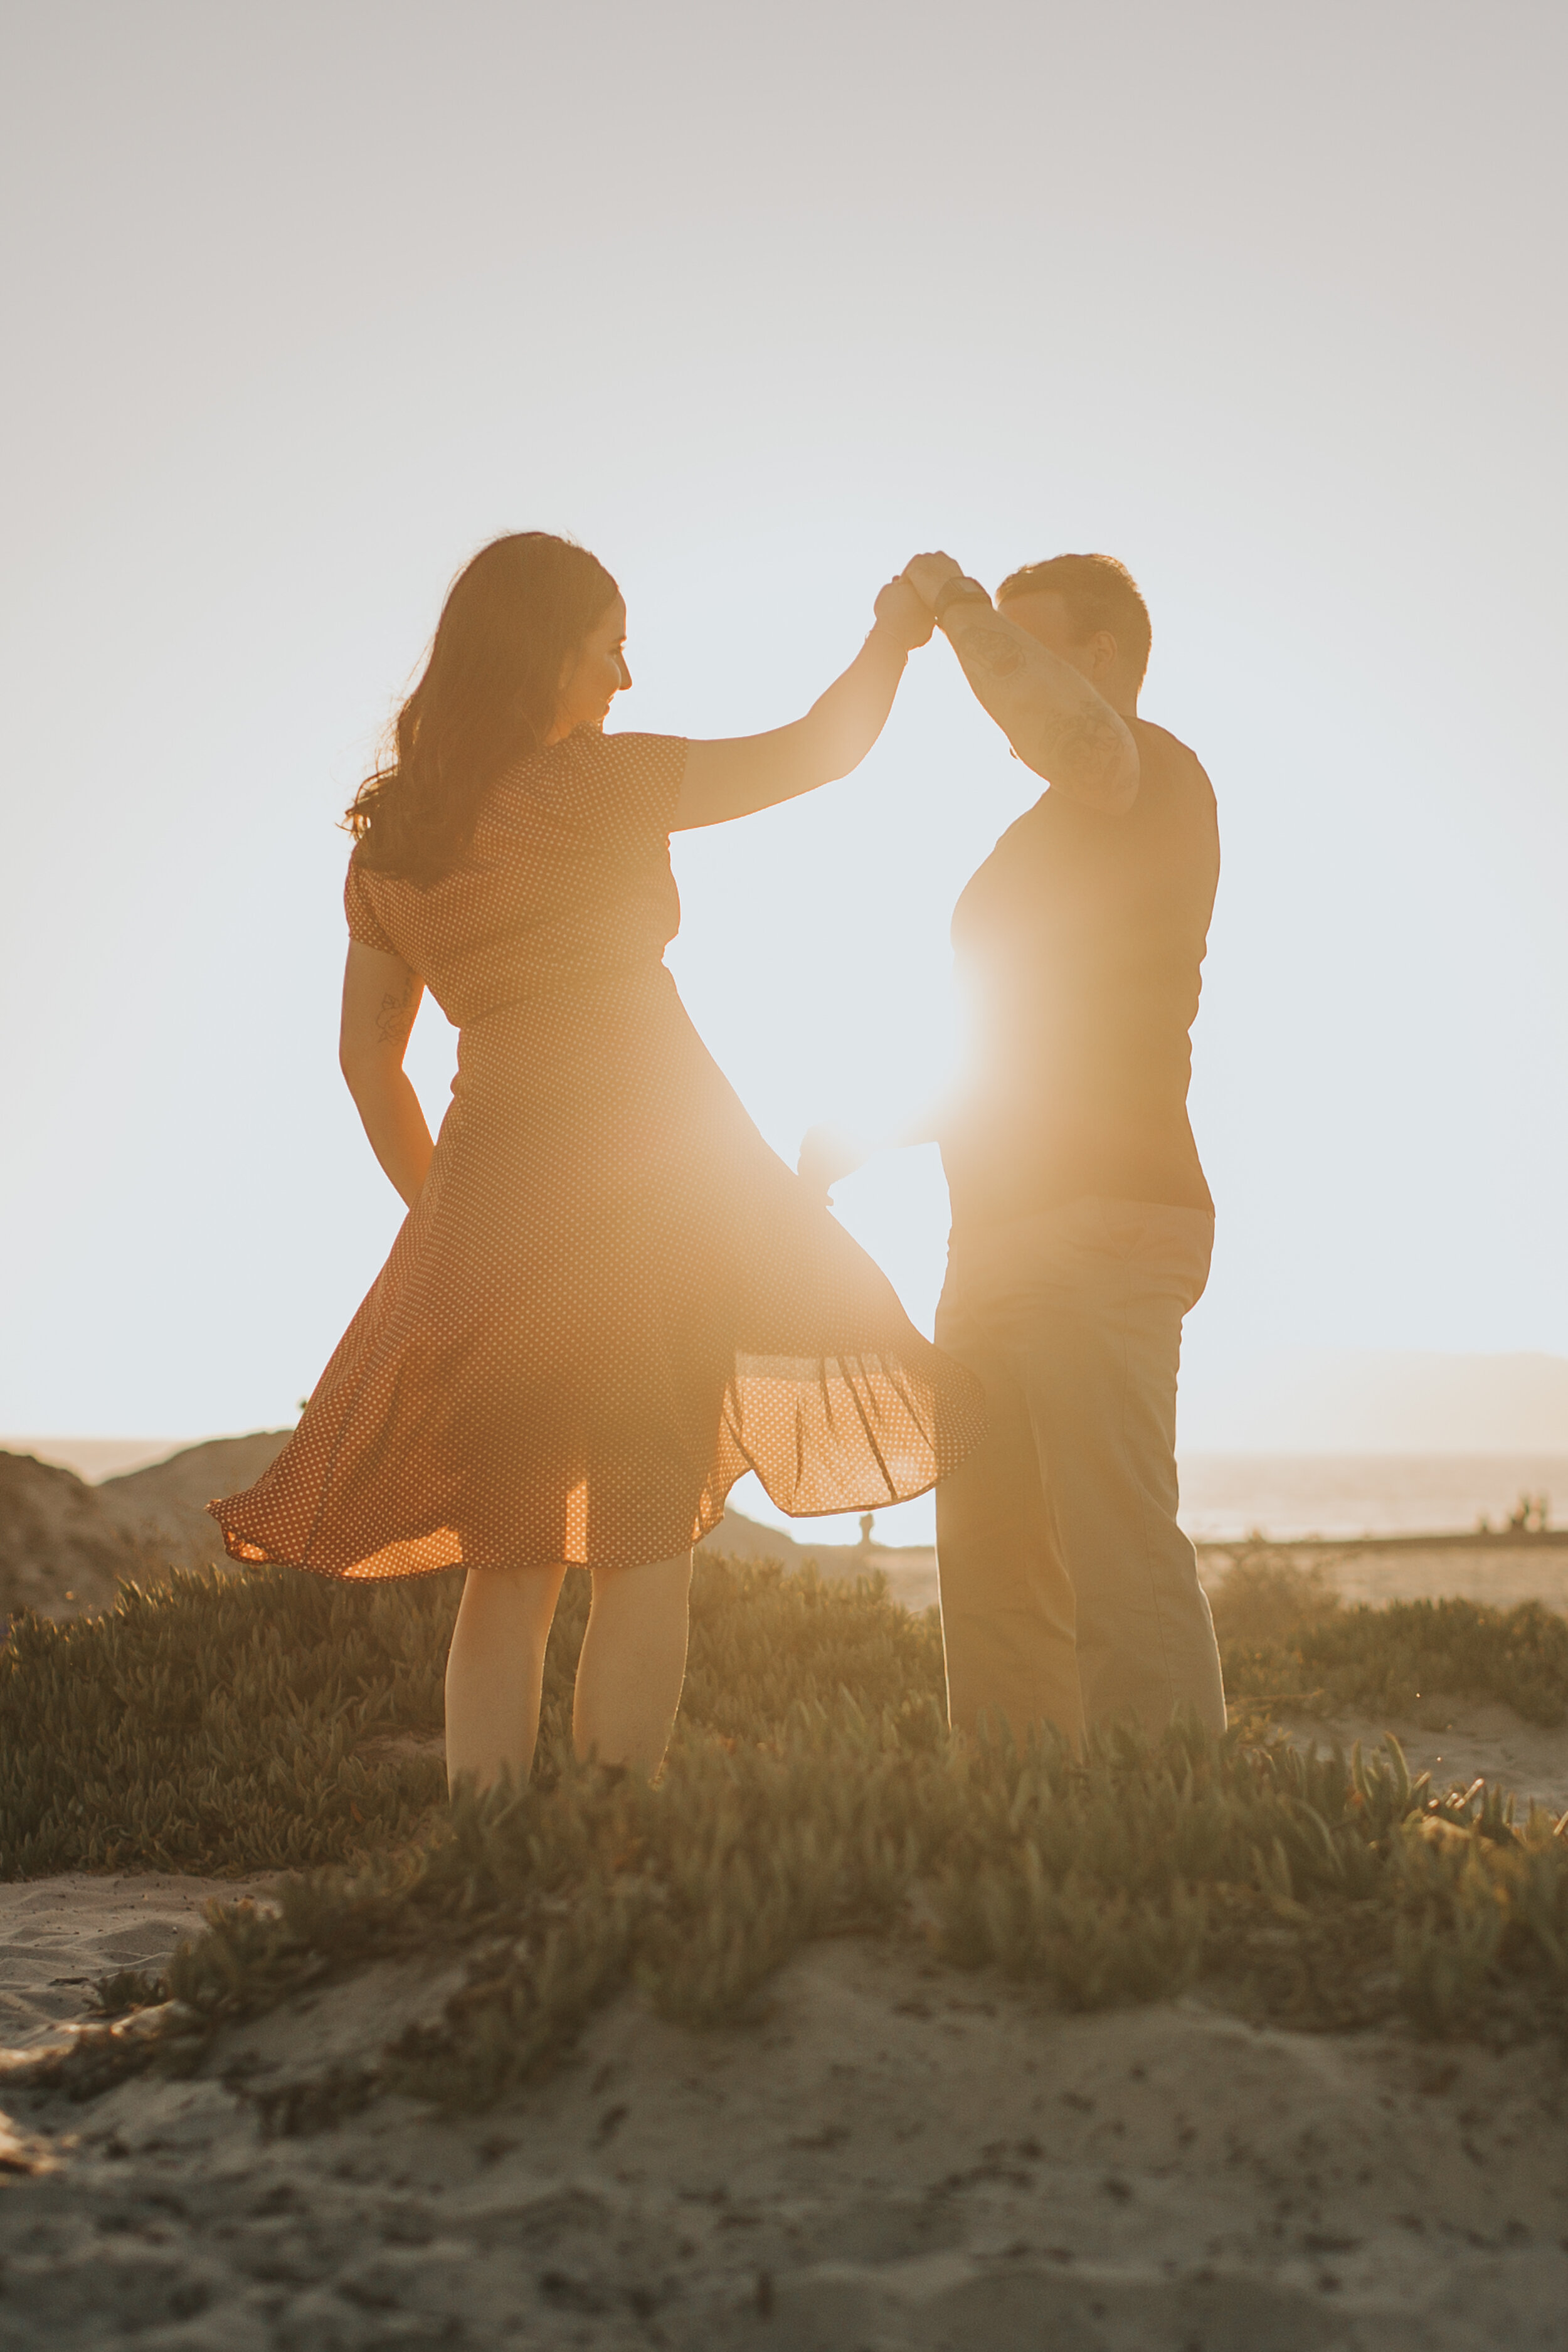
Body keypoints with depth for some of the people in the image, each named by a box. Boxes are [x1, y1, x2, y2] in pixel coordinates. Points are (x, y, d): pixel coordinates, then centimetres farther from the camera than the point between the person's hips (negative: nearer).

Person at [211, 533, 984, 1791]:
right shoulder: (596, 781, -4)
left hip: (488, 1201, 6)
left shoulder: (386, 840, 14)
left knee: (511, 1557, 10)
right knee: (648, 1544, -2)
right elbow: (819, 747, 4)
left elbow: (366, 1055, 16)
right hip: (650, 1172, -6)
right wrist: (894, 634, 20)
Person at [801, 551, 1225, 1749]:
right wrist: (870, 1131, 21)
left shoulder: (1154, 772, -2)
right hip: (1002, 1234, 10)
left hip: (1106, 1224, -10)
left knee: (1121, 1559, -15)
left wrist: (956, 598, -13)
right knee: (994, 1572, 7)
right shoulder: (1052, 830, 27)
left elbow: (1067, 726, -28)